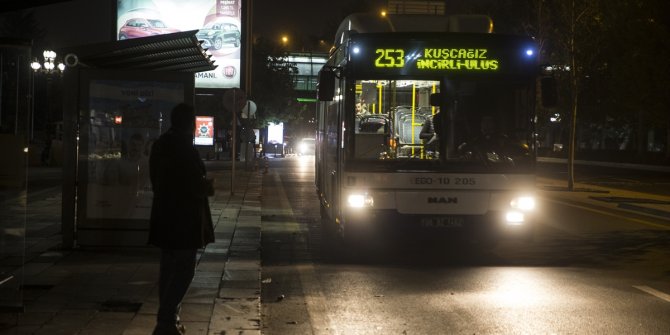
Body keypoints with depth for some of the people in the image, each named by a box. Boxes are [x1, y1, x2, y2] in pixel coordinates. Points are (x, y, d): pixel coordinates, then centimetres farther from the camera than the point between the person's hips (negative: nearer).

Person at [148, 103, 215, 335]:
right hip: (183, 217, -9)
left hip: (165, 215, 9)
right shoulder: (184, 146, -16)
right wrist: (206, 187, 2)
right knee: (184, 269, -6)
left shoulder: (160, 145, 11)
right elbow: (194, 182, -20)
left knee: (169, 268, 14)